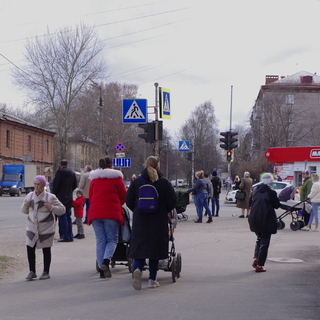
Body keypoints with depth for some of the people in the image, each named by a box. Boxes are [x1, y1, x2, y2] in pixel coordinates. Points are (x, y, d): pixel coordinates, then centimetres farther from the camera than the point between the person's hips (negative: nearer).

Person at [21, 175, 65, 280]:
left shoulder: (50, 197, -7)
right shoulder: (29, 196, 6)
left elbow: (62, 210, -5)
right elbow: (24, 211, 18)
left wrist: (51, 207, -22)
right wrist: (25, 205, -4)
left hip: (46, 228, -4)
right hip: (32, 227, 4)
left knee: (46, 250, 3)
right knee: (30, 248, -2)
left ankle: (46, 272, 16)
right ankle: (32, 271, 12)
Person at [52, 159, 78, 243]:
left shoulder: (59, 173, -13)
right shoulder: (72, 173, 8)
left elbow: (55, 186, -15)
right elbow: (75, 185, 13)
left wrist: (54, 195, 0)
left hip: (61, 198, -7)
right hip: (69, 198, 7)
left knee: (62, 217, -4)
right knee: (68, 217, 14)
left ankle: (66, 237, -6)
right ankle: (70, 236, 14)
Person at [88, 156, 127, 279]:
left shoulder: (94, 179, 12)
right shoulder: (116, 178, 3)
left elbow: (90, 197, 17)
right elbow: (124, 196, 7)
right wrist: (117, 206, 26)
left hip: (95, 212, 3)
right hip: (112, 212, -3)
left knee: (100, 241, 6)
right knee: (112, 239, 5)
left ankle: (102, 269, 3)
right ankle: (106, 260, -20)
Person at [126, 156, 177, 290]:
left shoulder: (136, 182, 1)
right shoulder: (165, 182, -2)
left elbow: (129, 201, 1)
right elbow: (172, 202, -3)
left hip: (140, 221, 1)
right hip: (159, 222, -1)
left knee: (140, 247, 6)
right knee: (155, 247, 9)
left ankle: (137, 269, -23)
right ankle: (152, 279, 10)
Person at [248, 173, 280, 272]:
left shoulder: (256, 191, 4)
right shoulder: (271, 192, -12)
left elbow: (250, 203, 14)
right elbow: (277, 205, -2)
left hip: (254, 219, 6)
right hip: (266, 220, -5)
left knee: (259, 239, 24)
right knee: (264, 242, 4)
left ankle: (256, 259, 13)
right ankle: (259, 265, 5)